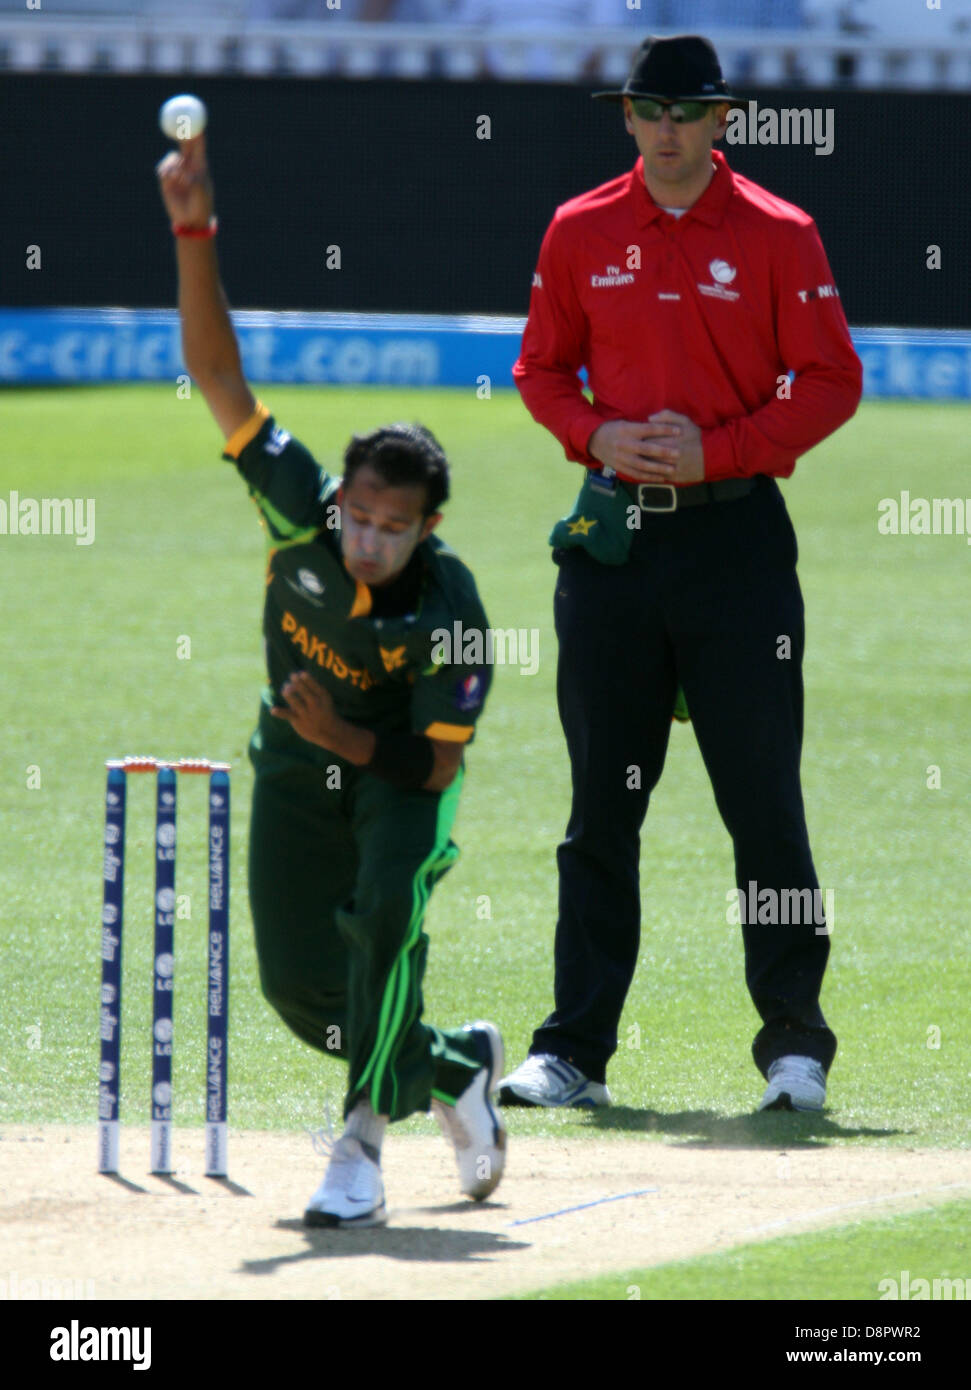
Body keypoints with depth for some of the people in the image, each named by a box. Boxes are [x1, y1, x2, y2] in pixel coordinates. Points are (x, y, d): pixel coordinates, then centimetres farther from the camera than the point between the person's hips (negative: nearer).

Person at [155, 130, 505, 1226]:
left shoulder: (448, 610, -31)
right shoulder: (302, 511, -25)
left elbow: (439, 762, -22)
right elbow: (217, 374, -30)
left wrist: (347, 741, -37)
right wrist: (194, 237, -41)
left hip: (401, 770, -4)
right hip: (298, 763, 4)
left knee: (386, 909, -32)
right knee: (299, 986, 0)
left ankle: (362, 1147, -24)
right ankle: (451, 1067, 29)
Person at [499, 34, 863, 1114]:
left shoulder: (777, 235, -1)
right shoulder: (580, 233, 8)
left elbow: (831, 384, -2)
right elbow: (541, 367, 14)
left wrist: (715, 450, -13)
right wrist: (597, 436, -6)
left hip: (736, 533, -3)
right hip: (613, 531, 3)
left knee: (764, 799, -3)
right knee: (599, 805, 5)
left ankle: (795, 1043, 6)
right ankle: (574, 1051, 7)